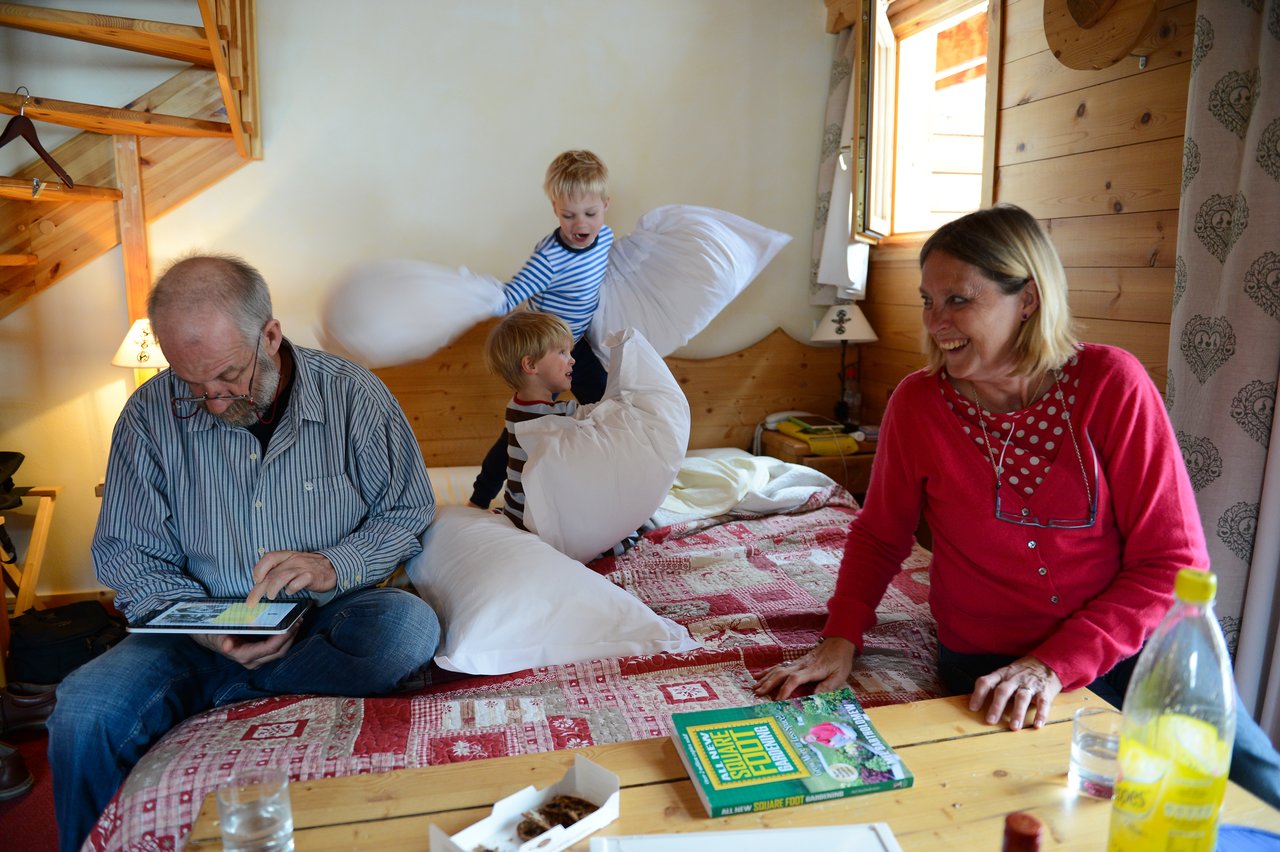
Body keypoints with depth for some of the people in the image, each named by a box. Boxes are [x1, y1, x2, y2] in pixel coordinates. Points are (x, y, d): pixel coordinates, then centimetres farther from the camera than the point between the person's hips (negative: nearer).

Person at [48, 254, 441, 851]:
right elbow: (126, 551, 0)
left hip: (325, 621, 0)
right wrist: (207, 629, -19)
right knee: (82, 714, -25)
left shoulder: (353, 395, -7)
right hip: (202, 629, 1)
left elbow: (407, 513, -1)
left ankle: (213, 696, -17)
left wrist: (334, 567, -20)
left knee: (409, 625, -32)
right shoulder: (151, 414, -4)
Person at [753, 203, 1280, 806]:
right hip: (985, 666, -1)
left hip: (1127, 648, 1)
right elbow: (880, 535, 8)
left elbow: (1173, 563, -9)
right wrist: (841, 638, -9)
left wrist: (1054, 665, -19)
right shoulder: (918, 403, -7)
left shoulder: (1111, 383, -10)